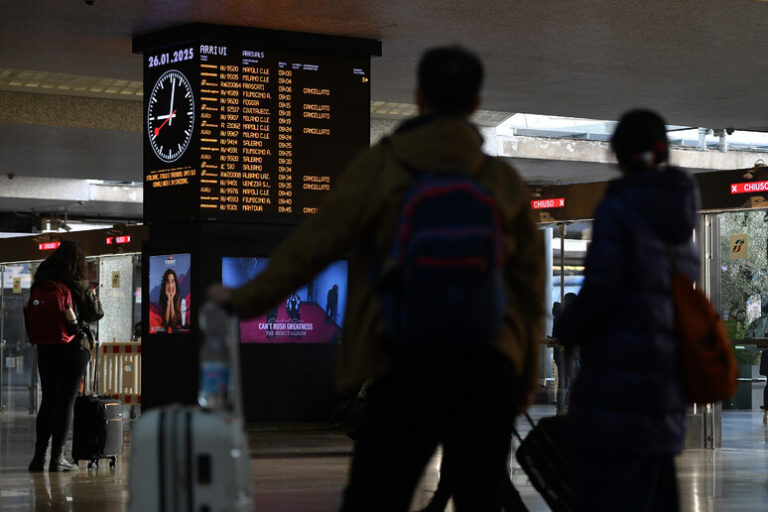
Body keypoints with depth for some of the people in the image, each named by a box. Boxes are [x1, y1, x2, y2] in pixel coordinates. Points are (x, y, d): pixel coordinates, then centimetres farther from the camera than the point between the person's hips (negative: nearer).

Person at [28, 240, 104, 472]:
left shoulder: (41, 282, 1)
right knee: (66, 401, 2)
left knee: (47, 401, 13)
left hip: (45, 346, 4)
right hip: (73, 347, -4)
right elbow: (96, 314, -2)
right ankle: (57, 458, 0)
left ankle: (39, 457, 12)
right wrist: (92, 294, 14)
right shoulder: (79, 285, -10)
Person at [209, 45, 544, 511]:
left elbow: (312, 246, -1)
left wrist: (245, 299, 11)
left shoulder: (379, 167, 0)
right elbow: (529, 283, 11)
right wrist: (525, 378, 20)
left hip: (408, 367, -2)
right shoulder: (505, 181, 8)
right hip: (488, 367, 3)